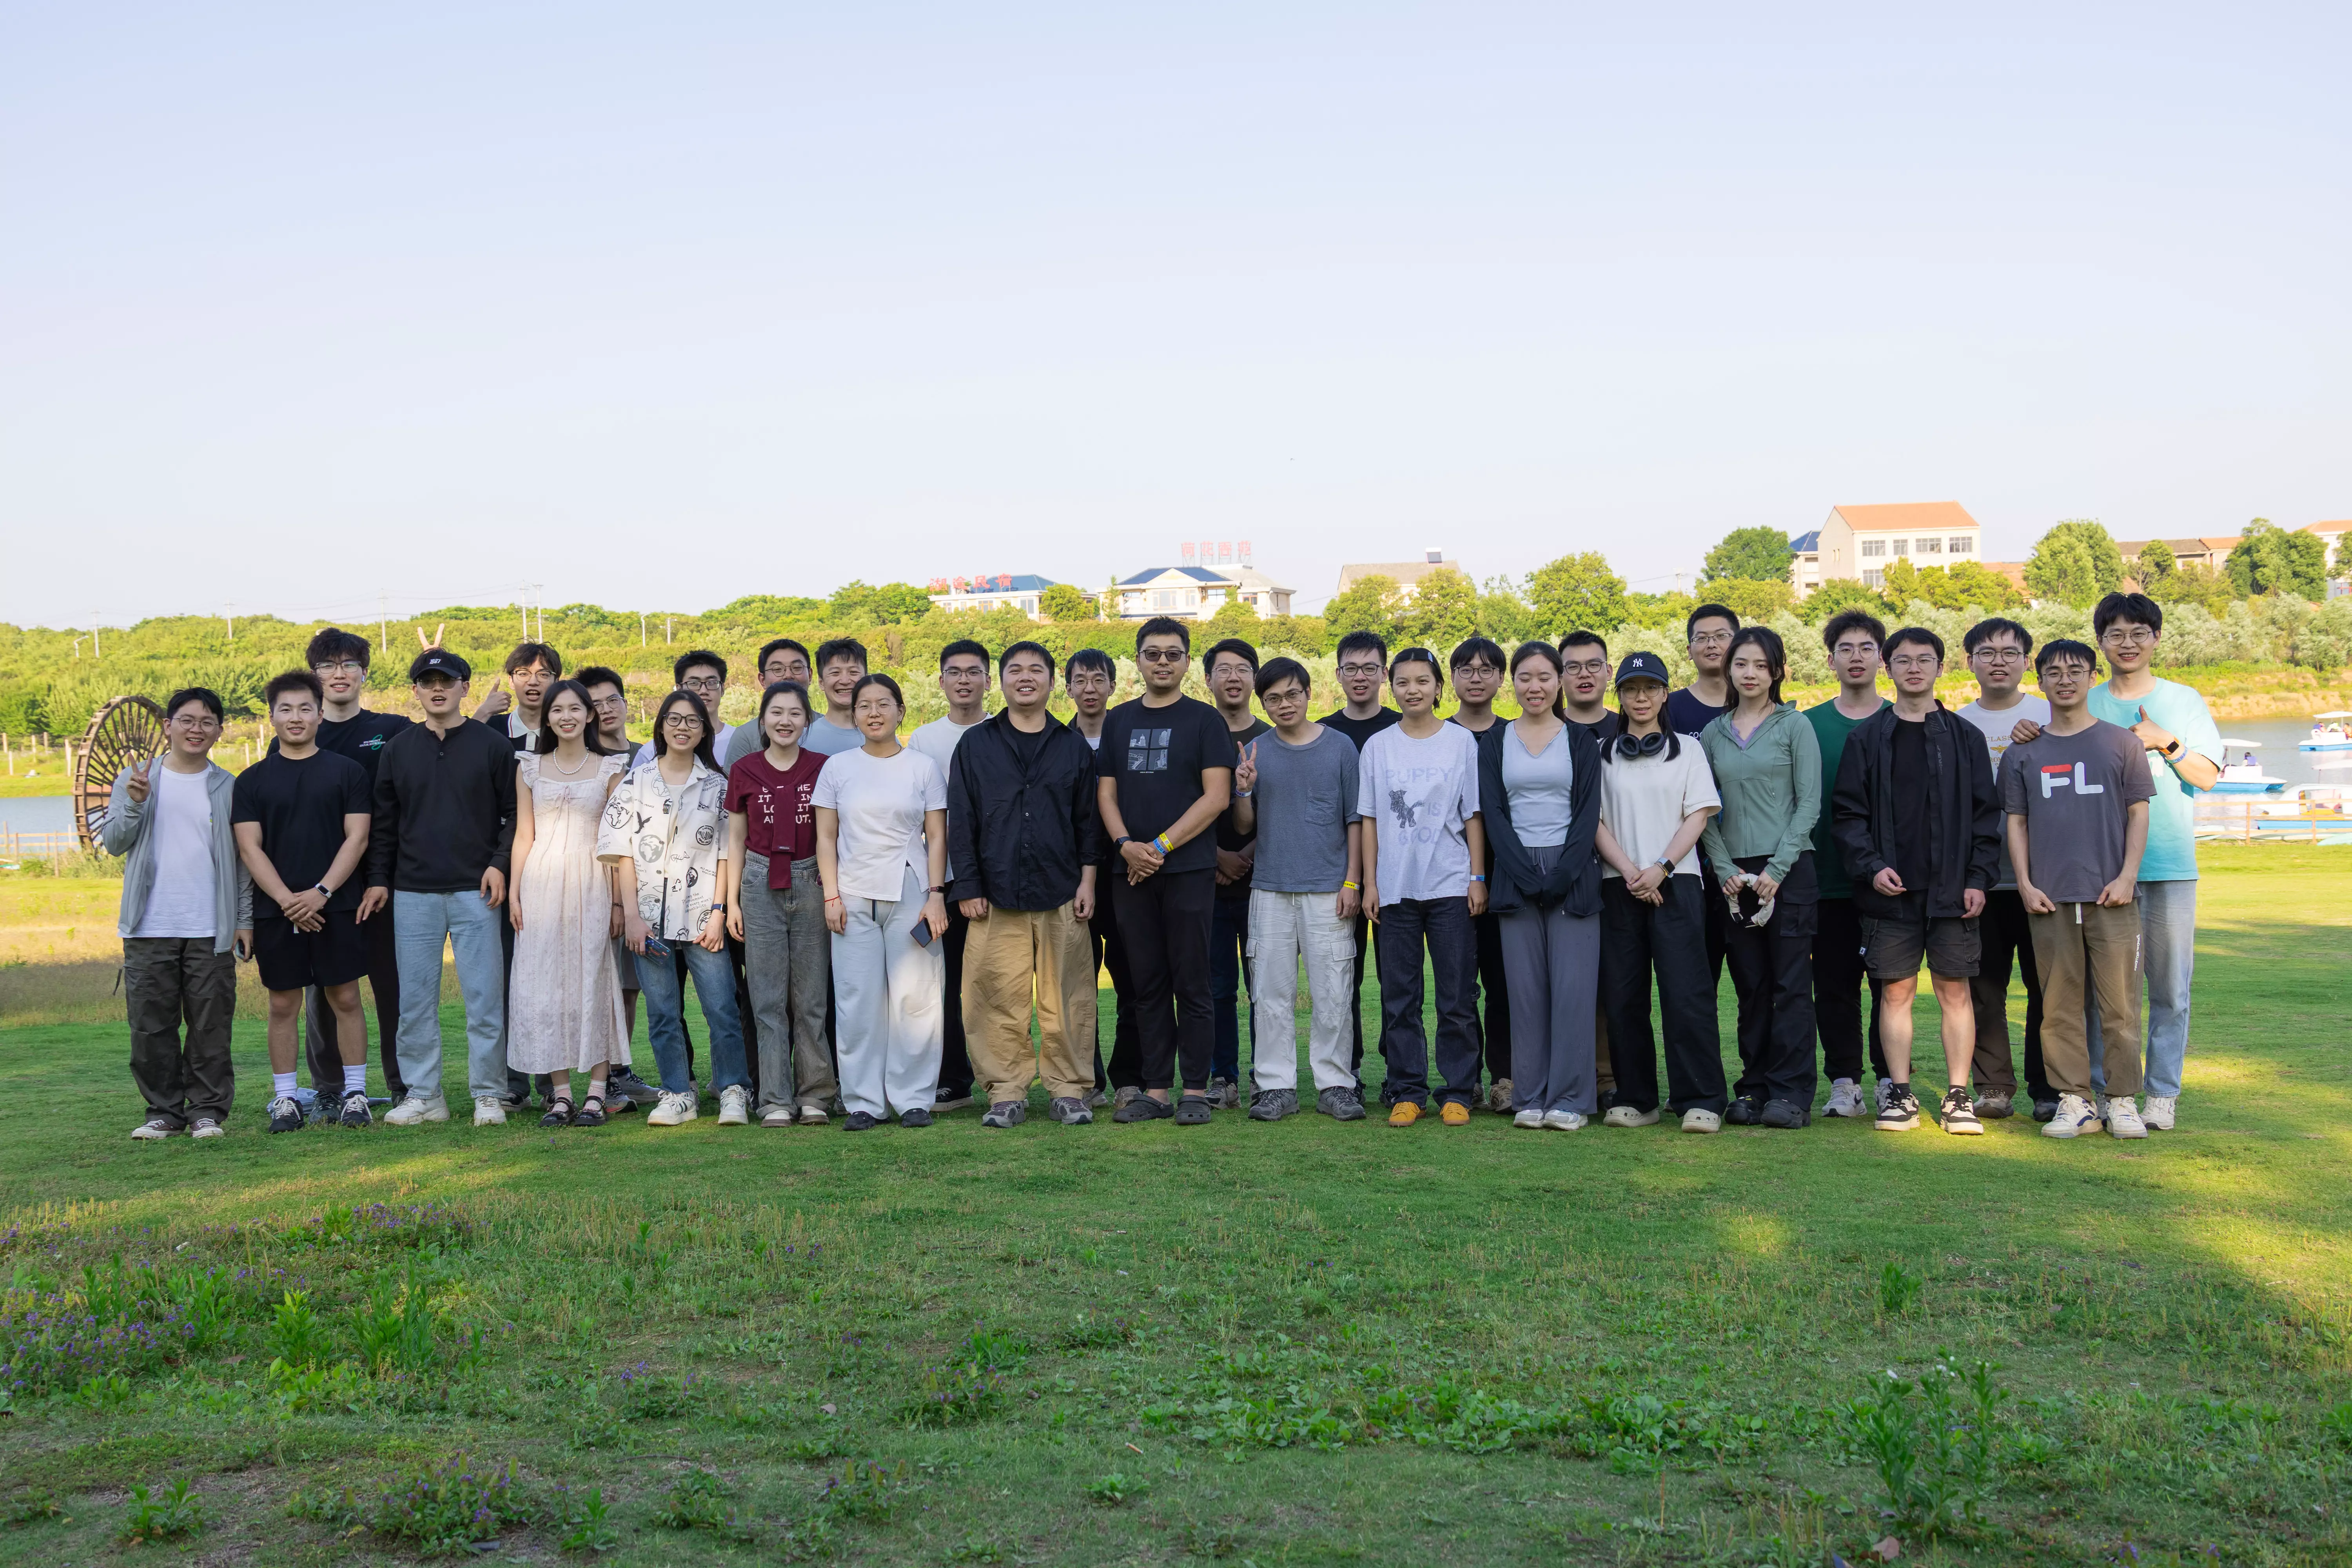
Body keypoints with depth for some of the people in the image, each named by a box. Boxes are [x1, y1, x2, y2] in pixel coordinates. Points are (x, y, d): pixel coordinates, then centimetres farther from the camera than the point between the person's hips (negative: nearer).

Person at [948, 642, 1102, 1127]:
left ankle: (1068, 1089, 12)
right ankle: (1005, 1092, 8)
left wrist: (1087, 881, 4)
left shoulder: (1074, 746, 11)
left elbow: (1088, 819, 12)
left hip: (1061, 896, 1)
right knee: (999, 999, -2)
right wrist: (967, 888, 0)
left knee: (1066, 998, 2)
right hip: (996, 896, -1)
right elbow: (960, 822, 6)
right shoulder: (976, 745, 8)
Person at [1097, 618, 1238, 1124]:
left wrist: (1161, 846, -11)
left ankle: (1195, 1090, 5)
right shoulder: (1118, 721, 14)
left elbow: (1217, 797, -6)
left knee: (1191, 983, -1)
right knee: (1148, 984, 7)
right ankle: (1155, 1089, 12)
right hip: (1132, 873, 4)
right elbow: (1107, 792, 11)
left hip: (1189, 869, -4)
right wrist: (1126, 845, -7)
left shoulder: (1204, 720, 1)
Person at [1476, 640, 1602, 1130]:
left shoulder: (1580, 739, 7)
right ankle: (1530, 1098, 8)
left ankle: (1570, 1099, 1)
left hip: (1572, 875, -1)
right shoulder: (1495, 741, 10)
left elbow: (1588, 813, 1)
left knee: (1573, 987, -5)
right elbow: (1491, 813, 3)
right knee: (1526, 989, 1)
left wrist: (1561, 875, -11)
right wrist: (1526, 875, -9)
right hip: (1516, 877, 1)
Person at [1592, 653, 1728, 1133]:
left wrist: (1660, 869, -10)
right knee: (1623, 997, 1)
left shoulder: (1688, 750, 10)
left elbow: (1699, 816, 3)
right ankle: (1636, 1099, 10)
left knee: (1686, 993, -9)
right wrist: (1629, 871, -9)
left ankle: (1701, 1102, -5)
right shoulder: (1602, 753, 12)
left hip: (1676, 882, -2)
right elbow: (1595, 820, 6)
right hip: (1619, 887, 2)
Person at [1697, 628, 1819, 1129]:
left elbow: (1809, 803, -3)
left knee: (1791, 984, -4)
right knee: (1750, 986, 6)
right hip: (1734, 875, 3)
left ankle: (1791, 1092, 0)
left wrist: (1776, 870, -10)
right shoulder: (1713, 734, 12)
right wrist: (1725, 869, -3)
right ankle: (1754, 1088, 11)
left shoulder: (1795, 727, 2)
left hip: (1789, 868, -3)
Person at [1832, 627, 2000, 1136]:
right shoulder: (1866, 738, 6)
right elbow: (1849, 813, 4)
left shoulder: (1965, 737, 8)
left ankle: (1958, 1096, 9)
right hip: (1890, 891, 0)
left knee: (1955, 991, 2)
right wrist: (1871, 866, -10)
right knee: (1896, 991, 3)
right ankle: (1900, 1094, 10)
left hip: (1952, 891, 0)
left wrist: (1979, 878, -3)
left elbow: (1986, 814, 6)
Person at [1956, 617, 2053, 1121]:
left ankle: (2048, 1088, 10)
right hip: (1977, 877, 2)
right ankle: (1994, 1088, 13)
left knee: (2047, 985, 1)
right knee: (1984, 987, 4)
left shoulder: (2052, 717, 6)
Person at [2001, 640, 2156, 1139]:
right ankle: (2074, 1101, 8)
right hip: (2050, 898, 1)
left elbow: (2139, 814, 5)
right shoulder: (2024, 752, 12)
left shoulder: (2122, 742, 8)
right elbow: (2016, 822, 11)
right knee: (2060, 1006, 2)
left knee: (2119, 1002, -2)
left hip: (2111, 896, -1)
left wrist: (2127, 877, -6)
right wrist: (2025, 884, 0)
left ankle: (2122, 1101, 6)